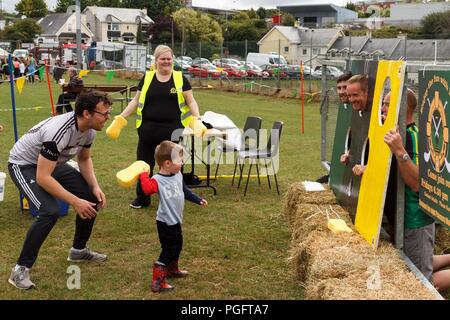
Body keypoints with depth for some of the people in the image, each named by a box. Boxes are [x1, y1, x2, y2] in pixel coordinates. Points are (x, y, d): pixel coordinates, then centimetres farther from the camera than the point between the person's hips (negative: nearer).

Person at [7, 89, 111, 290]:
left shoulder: (89, 129, -12)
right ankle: (21, 269, -14)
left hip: (52, 163, 8)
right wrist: (75, 202, -35)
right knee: (50, 211, -28)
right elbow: (42, 177, -37)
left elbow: (84, 159, 7)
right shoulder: (58, 132, -37)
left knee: (92, 198, 0)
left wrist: (96, 187, -9)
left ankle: (79, 250, 21)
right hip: (24, 165, -8)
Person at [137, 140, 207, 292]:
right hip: (165, 222, -9)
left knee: (177, 245, 24)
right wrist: (143, 175, -38)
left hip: (176, 220, 9)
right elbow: (147, 189, -45)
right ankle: (157, 281, -2)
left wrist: (198, 200, 22)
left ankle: (172, 270, 45)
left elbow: (185, 191, 19)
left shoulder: (178, 175, 3)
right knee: (168, 250, -7)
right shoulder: (157, 180, -24)